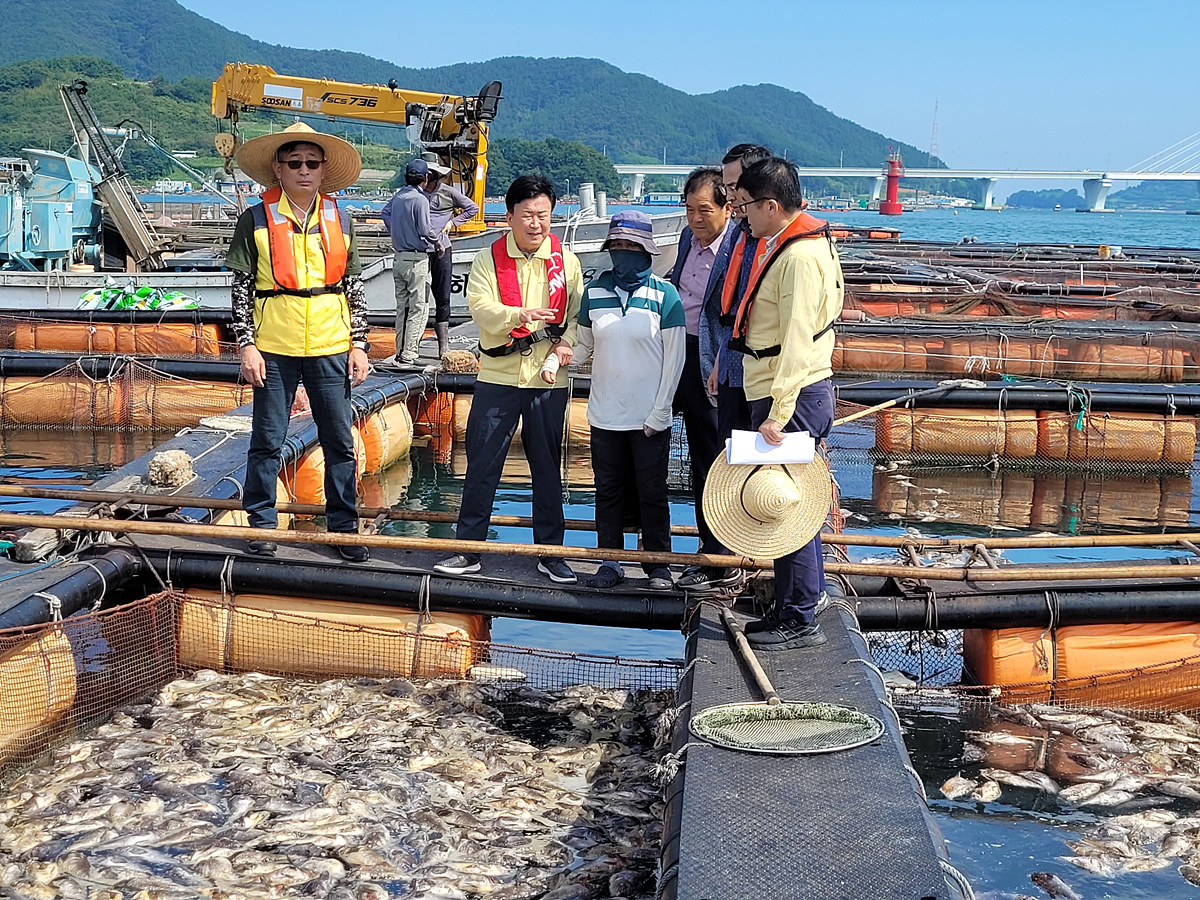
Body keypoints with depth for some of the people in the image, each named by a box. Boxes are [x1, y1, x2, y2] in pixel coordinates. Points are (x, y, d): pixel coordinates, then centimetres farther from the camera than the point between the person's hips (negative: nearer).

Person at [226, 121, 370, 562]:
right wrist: (247, 346, -5)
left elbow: (354, 287, 11)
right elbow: (241, 287, 1)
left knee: (339, 440, 6)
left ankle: (344, 526, 16)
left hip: (330, 346, 2)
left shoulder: (340, 220, 7)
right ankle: (262, 525, 18)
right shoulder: (256, 221, -1)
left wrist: (359, 344, 6)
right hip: (274, 347, -2)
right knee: (267, 439, 4)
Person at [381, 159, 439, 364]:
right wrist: (436, 240, 2)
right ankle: (409, 354, -7)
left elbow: (386, 213, 23)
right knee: (418, 309, -3)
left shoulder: (398, 196, 7)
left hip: (399, 258, 8)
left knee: (402, 307, 14)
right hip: (417, 260, -8)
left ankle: (400, 352, 18)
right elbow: (425, 230, -17)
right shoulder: (420, 199, -15)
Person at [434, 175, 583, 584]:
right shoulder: (488, 259, 0)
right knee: (481, 462, 2)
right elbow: (480, 307, -13)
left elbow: (579, 312, 6)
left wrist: (567, 340, -14)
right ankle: (468, 549, 13)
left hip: (548, 379, 1)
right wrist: (521, 315, -30)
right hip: (498, 376, -1)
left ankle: (550, 552, 19)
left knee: (547, 465, 8)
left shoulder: (566, 260, 5)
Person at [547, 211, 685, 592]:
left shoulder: (664, 295, -6)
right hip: (605, 415, 3)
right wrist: (555, 359, -7)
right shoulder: (595, 291, 4)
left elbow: (674, 358, -6)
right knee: (608, 490, 11)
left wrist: (659, 414, -9)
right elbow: (585, 346, 13)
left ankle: (658, 564, 18)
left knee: (652, 492, 6)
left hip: (650, 418, -3)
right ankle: (611, 561, 21)